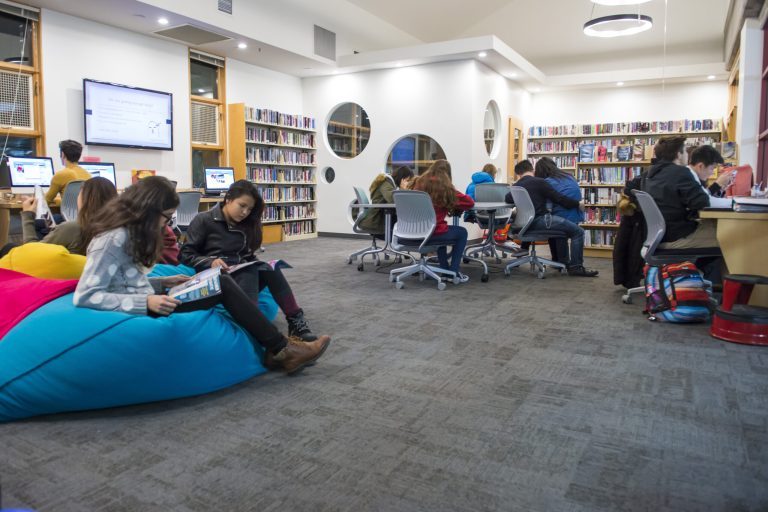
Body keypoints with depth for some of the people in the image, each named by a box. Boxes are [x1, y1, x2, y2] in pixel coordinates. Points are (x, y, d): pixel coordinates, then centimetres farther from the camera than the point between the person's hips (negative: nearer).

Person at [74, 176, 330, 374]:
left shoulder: (126, 231, 10)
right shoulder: (113, 239, -19)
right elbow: (85, 296, -25)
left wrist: (163, 283, 3)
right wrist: (146, 302, -28)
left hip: (145, 304, 9)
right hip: (138, 312, -9)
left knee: (222, 283, -1)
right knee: (223, 287, -14)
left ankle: (275, 349, -6)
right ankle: (282, 350, -9)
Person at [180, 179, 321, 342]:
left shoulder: (246, 225, 15)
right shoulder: (204, 220, -2)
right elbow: (185, 255, -5)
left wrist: (253, 263, -6)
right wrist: (210, 262, -22)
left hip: (243, 275, 5)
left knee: (271, 270, -27)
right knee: (250, 273, -35)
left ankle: (295, 321, -34)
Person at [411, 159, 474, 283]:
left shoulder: (419, 183, 7)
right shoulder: (445, 187, -7)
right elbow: (470, 202, -1)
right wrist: (455, 206, 17)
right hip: (432, 232, -6)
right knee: (462, 233, 22)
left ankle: (445, 270, 40)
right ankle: (453, 272, 21)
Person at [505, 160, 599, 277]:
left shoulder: (516, 186, 11)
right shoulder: (539, 182, -6)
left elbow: (508, 199, 28)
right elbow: (559, 198, -7)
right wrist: (577, 204, 4)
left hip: (528, 222, 8)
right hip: (540, 220, -8)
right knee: (578, 231, -4)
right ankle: (576, 267, -3)